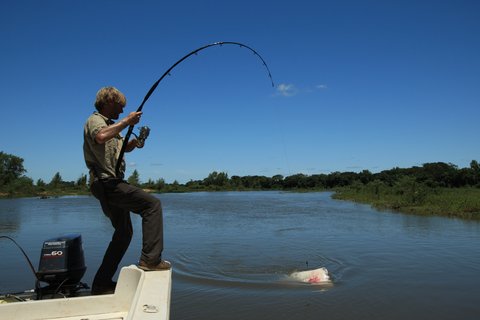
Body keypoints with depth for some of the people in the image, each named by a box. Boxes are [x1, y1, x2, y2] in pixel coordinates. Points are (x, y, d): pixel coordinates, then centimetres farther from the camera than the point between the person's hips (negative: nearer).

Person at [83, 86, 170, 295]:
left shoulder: (109, 124, 24)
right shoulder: (95, 120, -6)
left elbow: (123, 147, 30)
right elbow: (101, 137, -31)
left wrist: (134, 142, 8)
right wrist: (126, 121, -22)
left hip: (111, 186, 11)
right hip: (107, 183, -11)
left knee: (124, 232, 14)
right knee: (152, 204, -18)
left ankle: (102, 283, 20)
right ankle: (150, 259, -22)